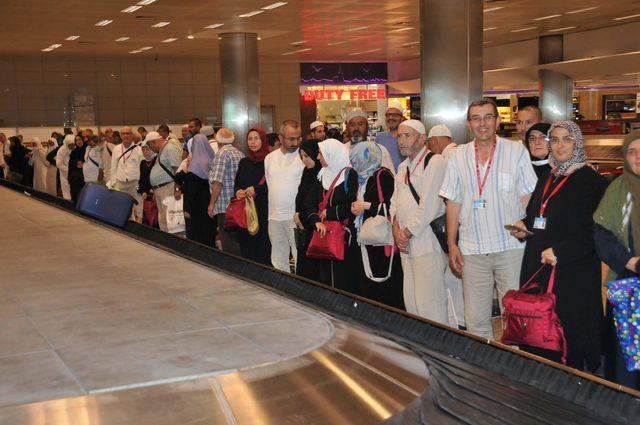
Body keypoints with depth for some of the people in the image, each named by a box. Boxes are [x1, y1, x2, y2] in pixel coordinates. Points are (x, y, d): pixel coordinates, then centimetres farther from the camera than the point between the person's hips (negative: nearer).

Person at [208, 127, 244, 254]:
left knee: (229, 244, -5)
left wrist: (212, 203, -12)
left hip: (225, 206, -8)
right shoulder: (240, 154, 13)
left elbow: (218, 182, -17)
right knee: (238, 241, 15)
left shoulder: (222, 154, -10)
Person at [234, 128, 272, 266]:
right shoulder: (244, 162, 16)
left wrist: (256, 189, -13)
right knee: (246, 247, 5)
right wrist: (238, 191, 0)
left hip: (264, 211, -6)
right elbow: (236, 183, 21)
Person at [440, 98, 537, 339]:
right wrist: (452, 244, 6)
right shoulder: (459, 156, 9)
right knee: (475, 319, 6)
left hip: (511, 246, -2)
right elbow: (453, 203, 10)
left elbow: (528, 198, 2)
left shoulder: (516, 151, 2)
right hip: (472, 250, 2)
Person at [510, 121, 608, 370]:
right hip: (537, 270, 6)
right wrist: (523, 226, 8)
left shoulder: (592, 181, -5)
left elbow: (597, 231, -13)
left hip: (572, 273, -6)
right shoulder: (545, 181, 17)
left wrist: (560, 251, -18)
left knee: (570, 333, -4)